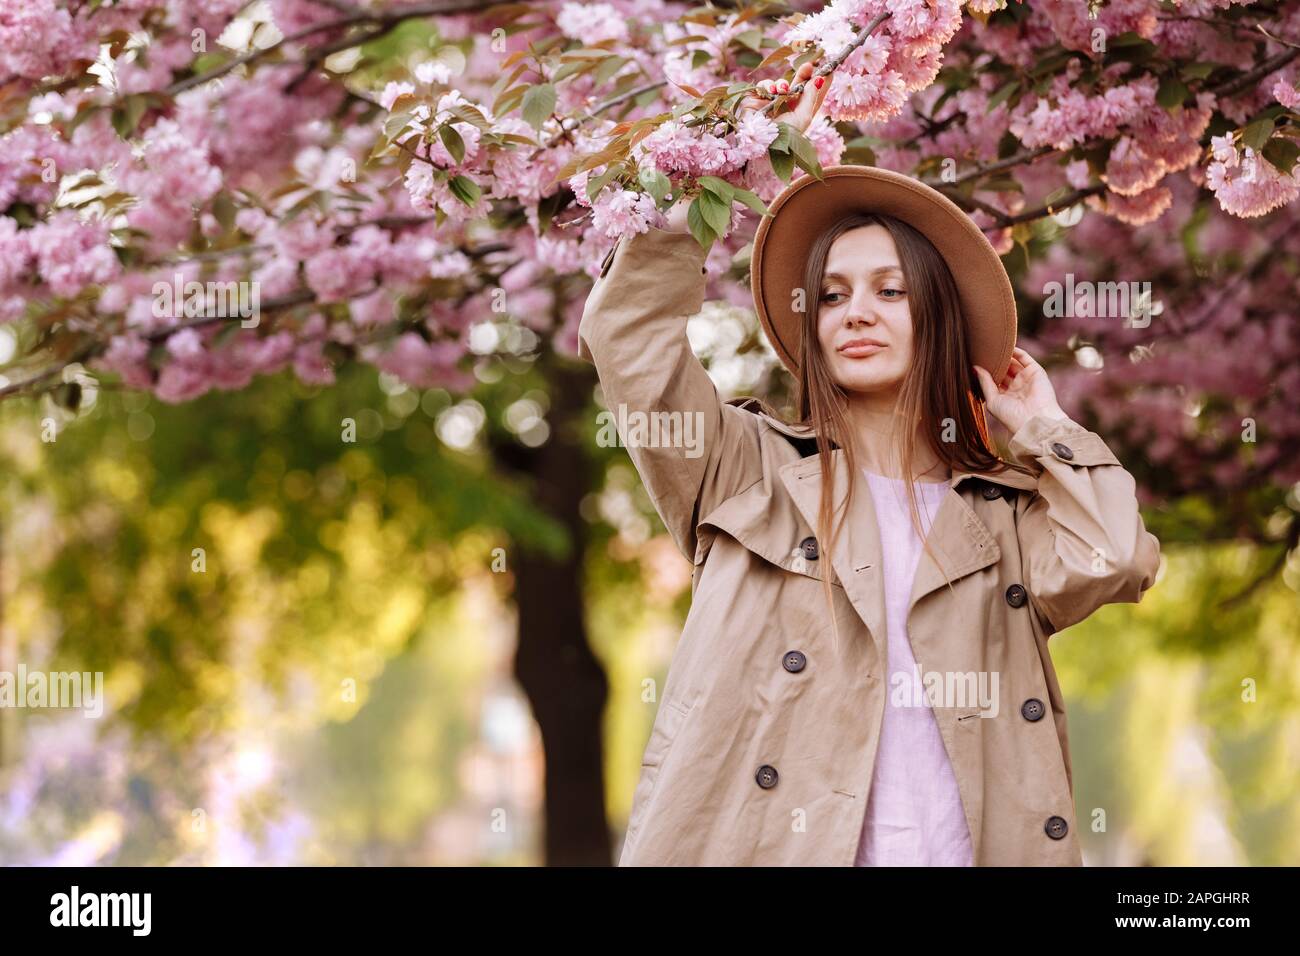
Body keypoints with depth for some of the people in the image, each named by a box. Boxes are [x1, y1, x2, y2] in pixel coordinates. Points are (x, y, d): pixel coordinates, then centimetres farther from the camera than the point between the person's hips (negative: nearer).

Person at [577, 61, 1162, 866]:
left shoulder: (1007, 514, 17)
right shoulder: (752, 473, 14)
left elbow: (1110, 561, -2)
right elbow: (633, 333, 5)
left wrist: (1044, 423, 14)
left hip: (961, 847, 1)